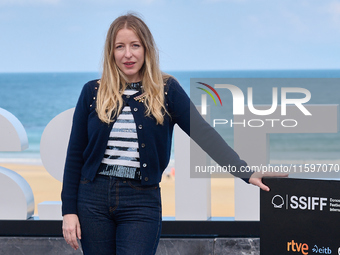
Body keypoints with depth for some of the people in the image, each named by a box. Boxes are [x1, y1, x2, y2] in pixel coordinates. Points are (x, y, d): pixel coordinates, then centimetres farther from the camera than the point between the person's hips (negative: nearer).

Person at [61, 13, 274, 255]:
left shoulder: (166, 90, 1)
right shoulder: (93, 92, 5)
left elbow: (203, 133, -8)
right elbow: (75, 153, 7)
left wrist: (246, 171, -20)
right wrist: (69, 210, 2)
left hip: (142, 201, -2)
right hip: (93, 198, 2)